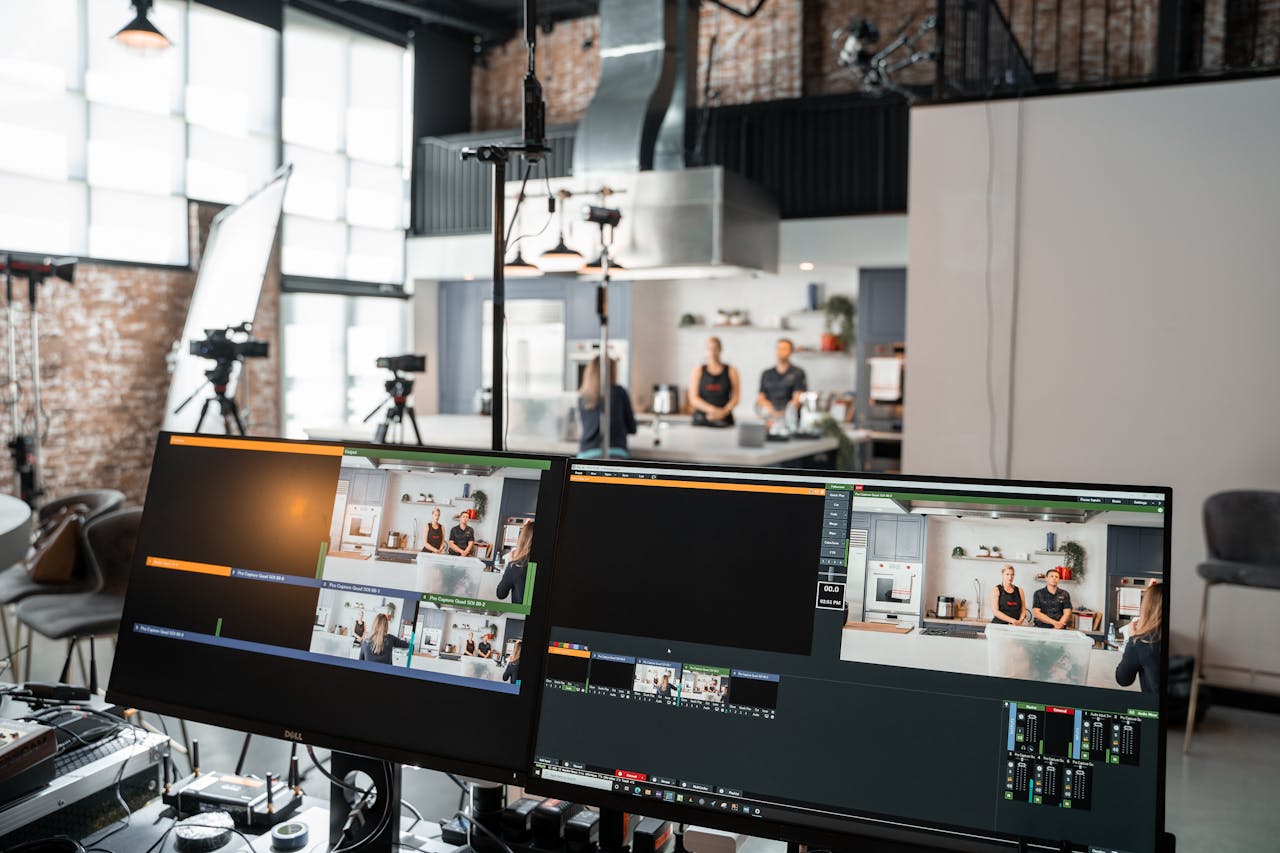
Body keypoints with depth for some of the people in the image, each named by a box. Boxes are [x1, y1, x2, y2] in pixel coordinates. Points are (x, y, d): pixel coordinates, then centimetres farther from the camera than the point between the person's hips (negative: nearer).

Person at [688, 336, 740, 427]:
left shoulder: (731, 371, 8)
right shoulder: (698, 371, 8)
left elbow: (735, 398, 4)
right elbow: (693, 398, 1)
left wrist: (723, 412, -13)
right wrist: (712, 409, -12)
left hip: (723, 420, 0)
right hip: (701, 421, 0)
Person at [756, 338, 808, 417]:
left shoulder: (798, 373, 6)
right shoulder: (766, 374, 18)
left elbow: (798, 398, -3)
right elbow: (760, 397, 13)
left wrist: (783, 413, -15)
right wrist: (772, 411, -6)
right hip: (770, 417, 2)